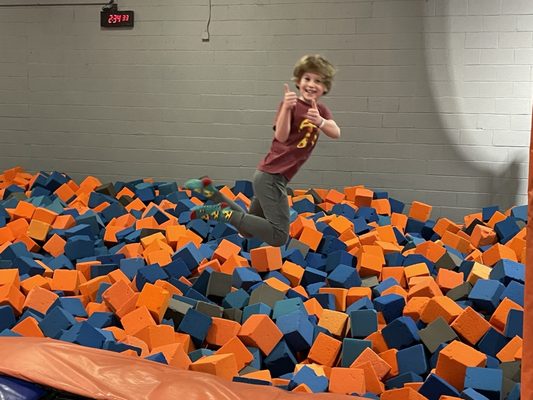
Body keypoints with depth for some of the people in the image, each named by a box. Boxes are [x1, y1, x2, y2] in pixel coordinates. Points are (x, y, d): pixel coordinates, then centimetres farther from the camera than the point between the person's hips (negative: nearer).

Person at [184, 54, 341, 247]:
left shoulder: (321, 110, 12)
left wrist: (320, 121, -29)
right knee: (278, 237, -15)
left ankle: (210, 191, 17)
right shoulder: (291, 104, -9)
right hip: (271, 175, -8)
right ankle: (225, 213, -9)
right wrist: (286, 108, -41)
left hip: (276, 176, 8)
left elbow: (336, 133, -8)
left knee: (248, 232, 19)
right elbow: (281, 136, -25)